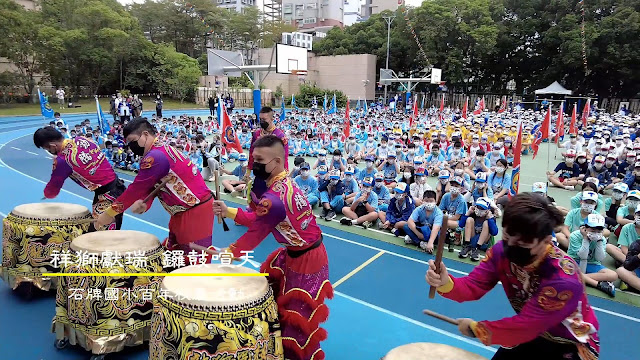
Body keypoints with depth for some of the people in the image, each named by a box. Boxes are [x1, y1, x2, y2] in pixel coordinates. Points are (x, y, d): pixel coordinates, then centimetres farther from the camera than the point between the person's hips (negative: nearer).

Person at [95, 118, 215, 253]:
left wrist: (109, 213, -7)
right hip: (184, 211, 11)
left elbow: (136, 188, -16)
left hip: (195, 212, -11)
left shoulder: (155, 157, -20)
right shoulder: (163, 149, 12)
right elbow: (150, 186, 10)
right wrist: (144, 204, -10)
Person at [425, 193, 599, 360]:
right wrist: (446, 283, -43)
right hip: (535, 333, 5)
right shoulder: (502, 251, -17)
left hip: (572, 344, -5)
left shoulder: (563, 280, -36)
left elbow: (524, 326, -30)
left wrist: (476, 329, -20)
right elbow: (473, 285, -21)